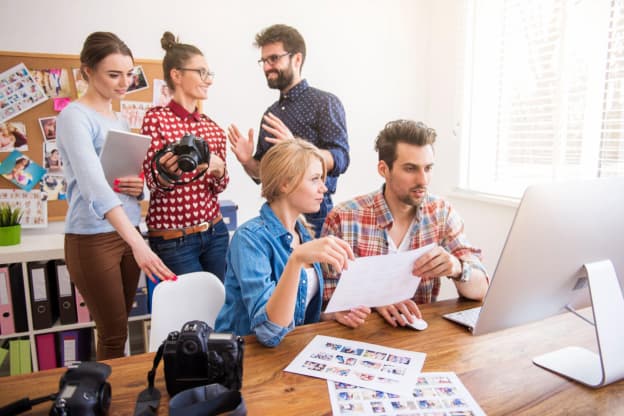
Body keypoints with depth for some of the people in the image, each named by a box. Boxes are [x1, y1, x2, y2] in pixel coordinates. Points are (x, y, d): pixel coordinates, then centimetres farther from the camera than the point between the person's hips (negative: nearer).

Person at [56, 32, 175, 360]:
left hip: (128, 235, 7)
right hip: (92, 240, -7)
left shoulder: (118, 120, 12)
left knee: (119, 327, 16)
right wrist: (138, 243, -39)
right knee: (114, 333, 2)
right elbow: (94, 185, -28)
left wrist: (139, 187, -5)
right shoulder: (74, 117, -12)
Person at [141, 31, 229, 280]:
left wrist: (218, 168, -15)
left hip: (214, 232, 5)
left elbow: (220, 186, 7)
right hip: (173, 239, -5)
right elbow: (154, 184, -9)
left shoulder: (211, 126, 8)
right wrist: (167, 173, -31)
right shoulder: (156, 118, -6)